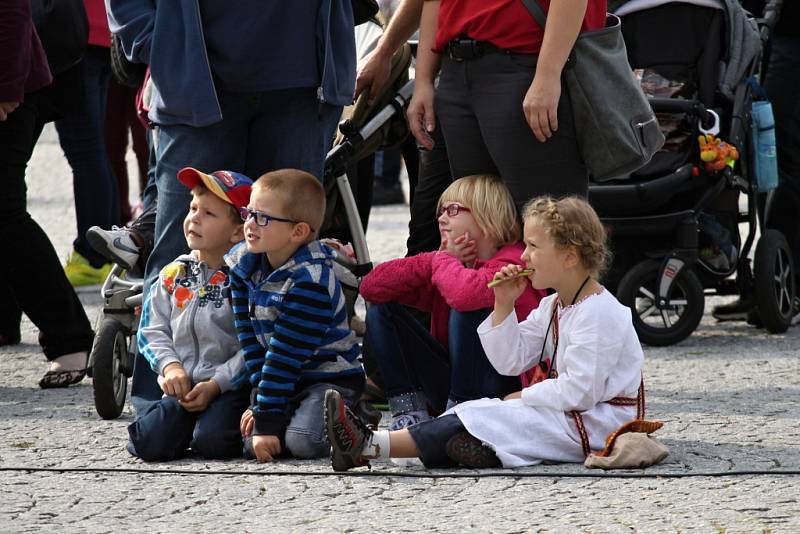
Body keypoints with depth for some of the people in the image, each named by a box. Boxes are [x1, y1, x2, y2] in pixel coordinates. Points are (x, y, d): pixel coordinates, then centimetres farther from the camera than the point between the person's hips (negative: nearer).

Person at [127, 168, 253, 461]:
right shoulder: (173, 275, 11)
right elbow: (152, 330, 12)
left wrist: (215, 385, -18)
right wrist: (170, 366, -8)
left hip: (230, 387, -4)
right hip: (182, 385, 4)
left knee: (211, 441, -30)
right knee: (149, 442, -19)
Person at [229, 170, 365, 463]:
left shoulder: (310, 281, -24)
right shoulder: (243, 266, -2)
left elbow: (286, 353, -25)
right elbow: (250, 339, 0)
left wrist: (268, 415, -25)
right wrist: (260, 401, -6)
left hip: (330, 376, -6)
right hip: (286, 381, 7)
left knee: (303, 441, -29)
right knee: (252, 445, -14)